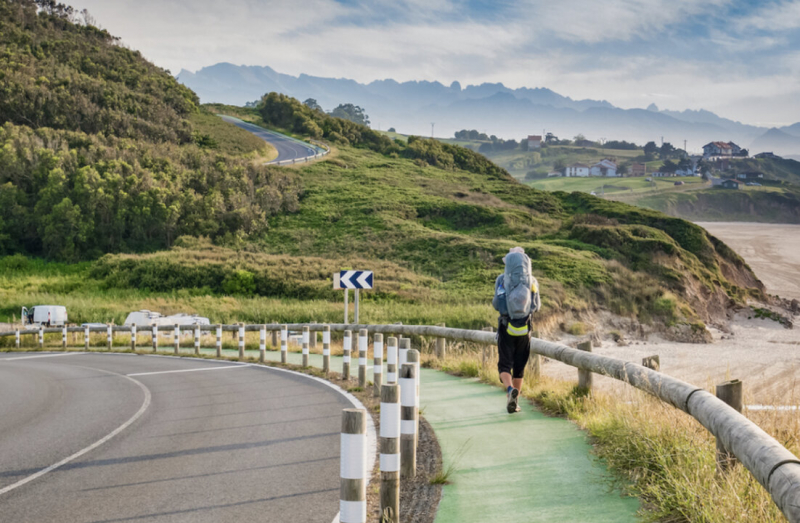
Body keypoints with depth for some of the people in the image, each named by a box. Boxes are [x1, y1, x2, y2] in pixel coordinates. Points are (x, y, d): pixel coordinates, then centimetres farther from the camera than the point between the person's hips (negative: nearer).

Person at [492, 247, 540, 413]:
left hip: (506, 328, -1)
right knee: (519, 366, 13)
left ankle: (510, 389, -25)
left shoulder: (501, 280, -5)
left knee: (505, 365, 4)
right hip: (524, 329, 2)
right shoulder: (532, 281, -1)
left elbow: (496, 304, -5)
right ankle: (514, 402, 16)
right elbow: (537, 306, 6)